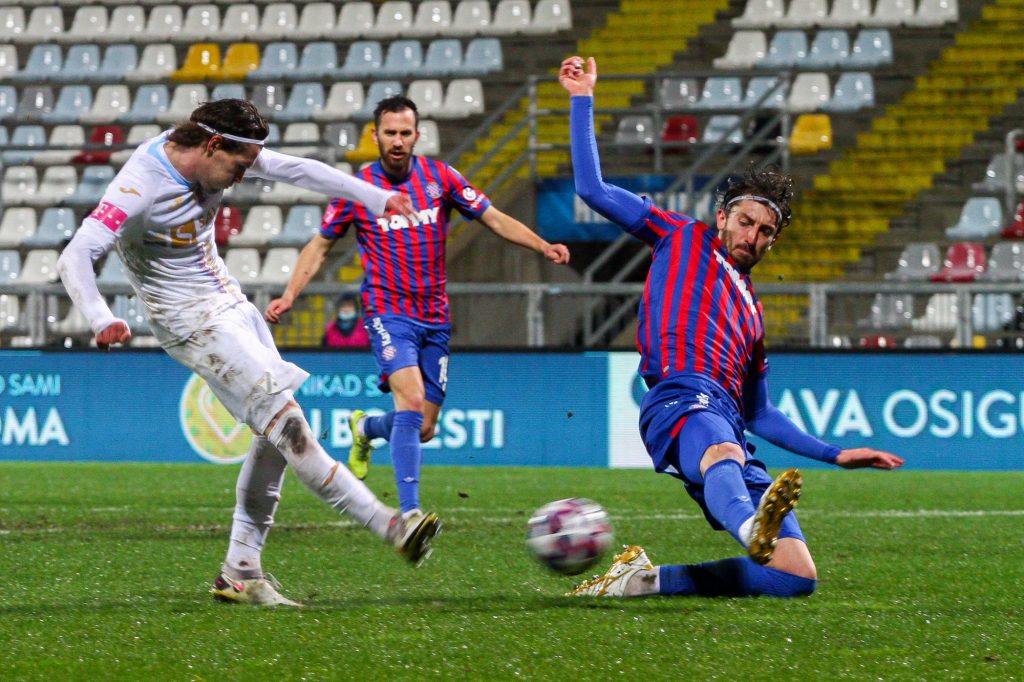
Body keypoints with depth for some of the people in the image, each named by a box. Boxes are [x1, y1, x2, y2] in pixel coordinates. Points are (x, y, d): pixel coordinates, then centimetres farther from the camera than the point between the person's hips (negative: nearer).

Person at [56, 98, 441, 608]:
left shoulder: (213, 155, -1)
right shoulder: (138, 188, -24)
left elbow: (296, 170, 7)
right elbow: (74, 259, -29)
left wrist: (378, 199, 8)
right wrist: (101, 321, -46)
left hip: (229, 305, 9)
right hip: (194, 323, -9)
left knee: (277, 434, 3)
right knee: (286, 422, -16)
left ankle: (241, 571, 7)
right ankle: (390, 528, -17)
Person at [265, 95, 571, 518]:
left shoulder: (440, 177, 2)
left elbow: (493, 218, 5)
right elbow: (321, 244, 8)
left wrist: (543, 246, -9)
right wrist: (290, 296, -2)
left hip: (435, 318, 4)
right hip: (389, 312, -4)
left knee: (423, 428, 6)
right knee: (412, 400, -27)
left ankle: (365, 428, 42)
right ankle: (410, 512, -28)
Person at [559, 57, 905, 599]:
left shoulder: (752, 313, 35)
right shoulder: (682, 239, 22)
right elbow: (592, 188, 16)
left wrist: (836, 455, 31)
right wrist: (582, 99, 16)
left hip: (729, 429, 6)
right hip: (683, 397, -6)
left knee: (798, 577, -11)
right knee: (723, 453, -45)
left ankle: (649, 579, -4)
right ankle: (753, 528, -80)